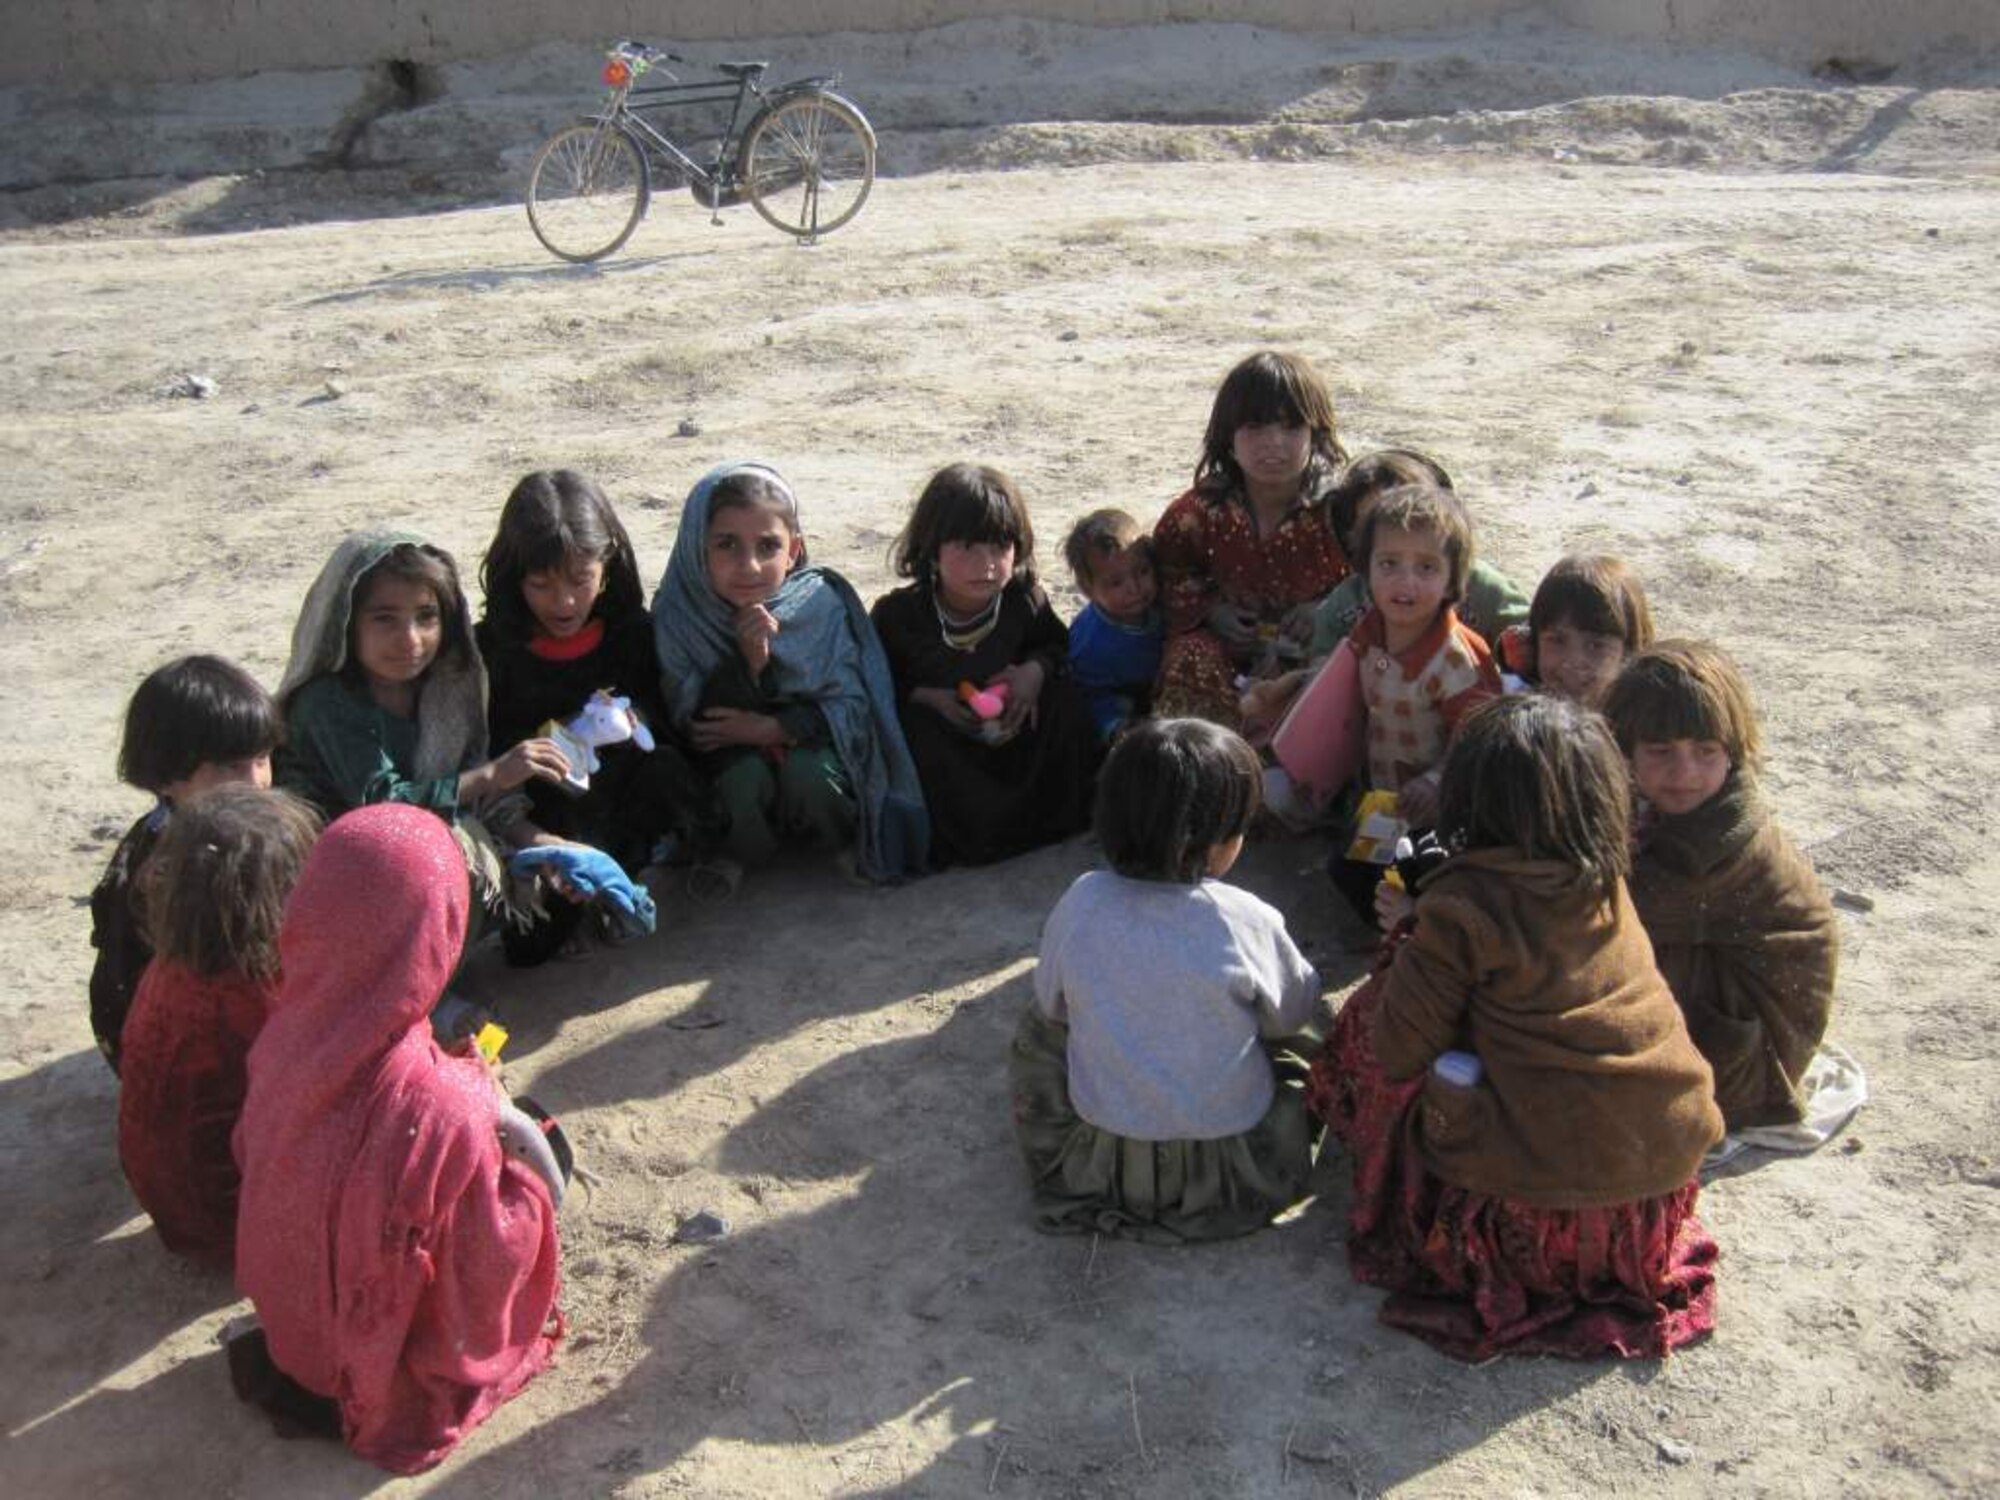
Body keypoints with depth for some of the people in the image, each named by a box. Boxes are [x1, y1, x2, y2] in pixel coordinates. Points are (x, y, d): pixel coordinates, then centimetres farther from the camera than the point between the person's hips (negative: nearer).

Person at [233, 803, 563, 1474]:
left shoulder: (290, 1029, -19)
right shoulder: (438, 1106, -39)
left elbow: (252, 1155, 1)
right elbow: (487, 1261, -25)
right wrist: (497, 1116, -15)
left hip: (291, 1315, 6)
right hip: (392, 1355, -6)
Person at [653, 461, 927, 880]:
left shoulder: (822, 603, -14)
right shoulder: (678, 614, -15)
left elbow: (850, 705, -14)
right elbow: (694, 724, -17)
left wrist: (771, 728, -26)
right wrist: (747, 661, -32)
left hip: (809, 743, 1)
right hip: (730, 756, 0)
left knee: (809, 773, -32)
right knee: (744, 779, -33)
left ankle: (842, 844, 1)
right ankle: (731, 857, -1)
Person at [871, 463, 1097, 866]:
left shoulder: (1024, 600, -9)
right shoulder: (896, 615, -18)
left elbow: (1056, 644, 10)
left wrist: (1035, 670, -14)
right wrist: (925, 697, -25)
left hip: (1011, 732, 3)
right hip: (942, 748, -3)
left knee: (1062, 687, -17)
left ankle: (1060, 813, -6)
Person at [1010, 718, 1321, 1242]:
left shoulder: (1080, 903, -17)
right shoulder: (1247, 922, -23)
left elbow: (1052, 1003, 0)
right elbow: (1292, 1015, -4)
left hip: (1096, 1163, 1)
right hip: (1224, 1173, -1)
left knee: (1037, 1027, 26)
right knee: (1296, 1052, 25)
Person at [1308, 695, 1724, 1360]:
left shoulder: (1462, 906, -14)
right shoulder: (1605, 881, 4)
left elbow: (1400, 1052, -10)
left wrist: (1402, 949, 7)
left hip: (1549, 1193, -6)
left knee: (1367, 1019, 7)